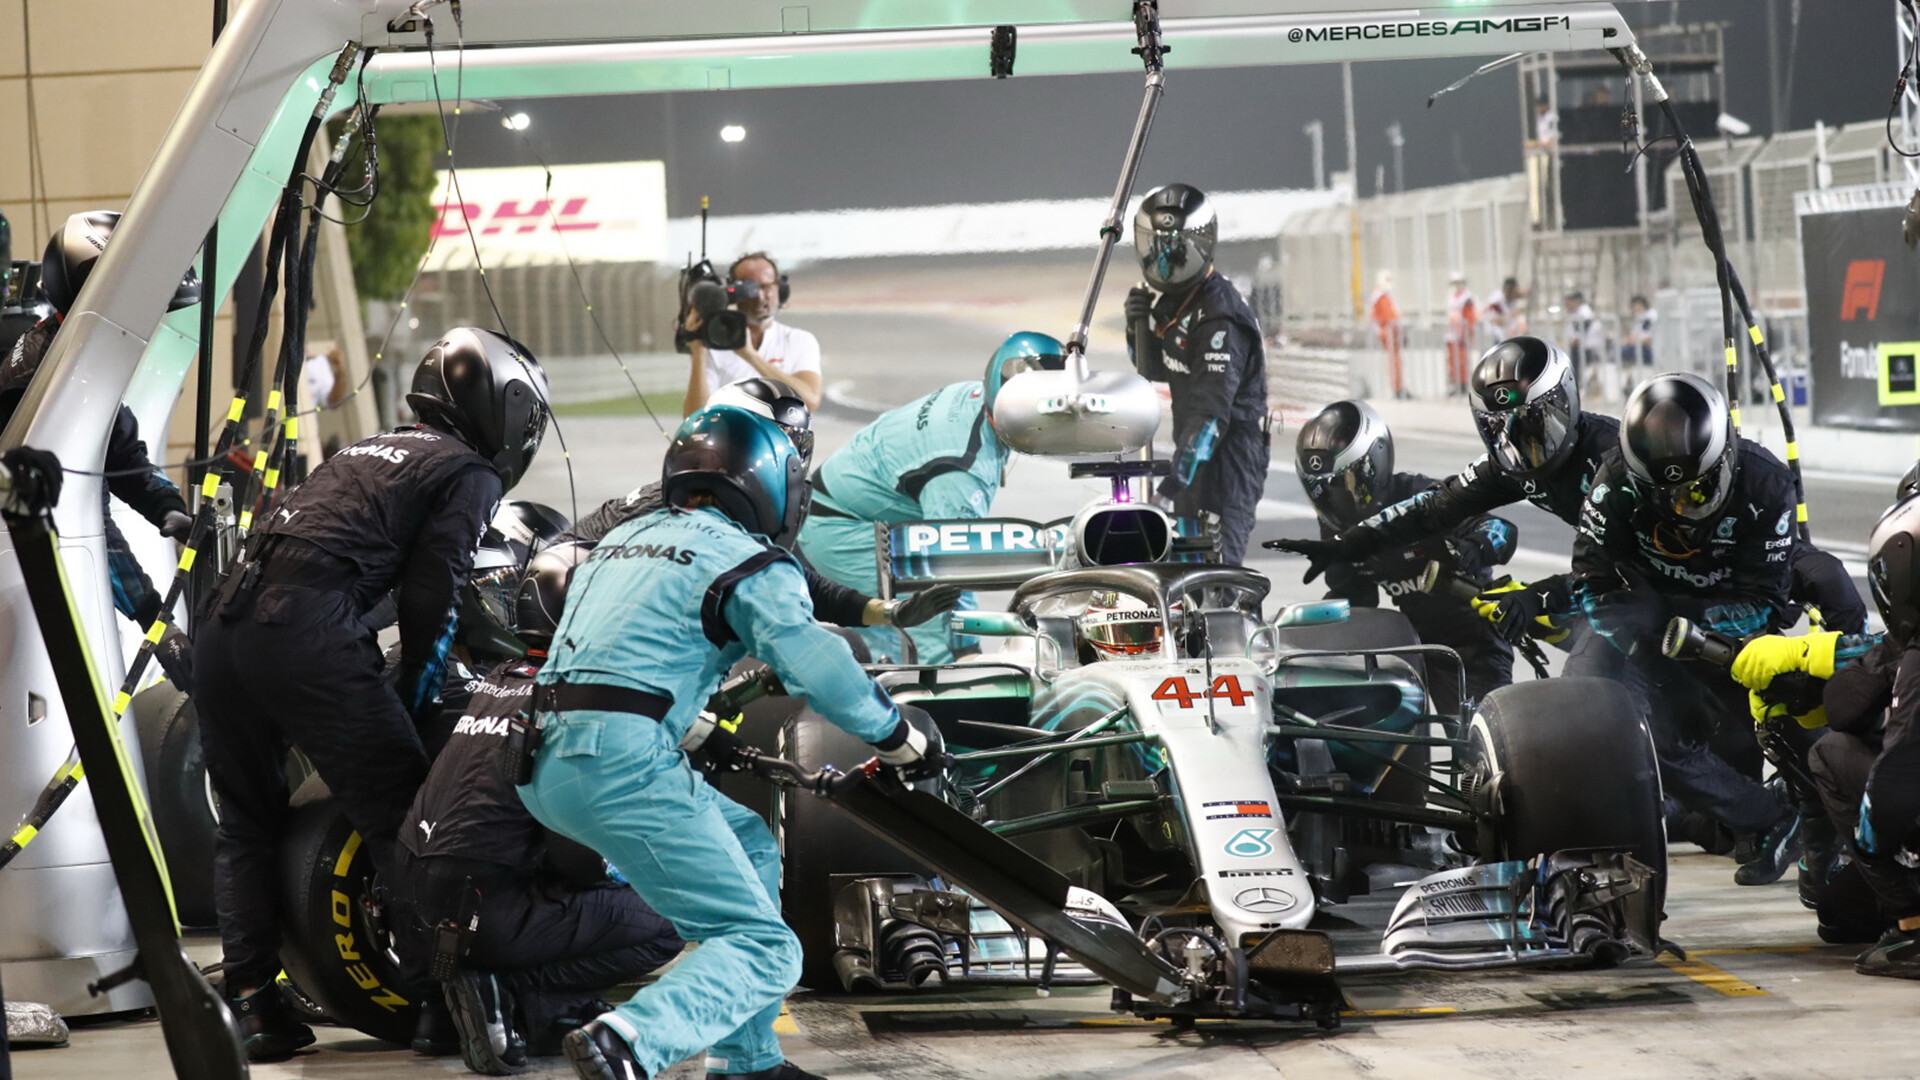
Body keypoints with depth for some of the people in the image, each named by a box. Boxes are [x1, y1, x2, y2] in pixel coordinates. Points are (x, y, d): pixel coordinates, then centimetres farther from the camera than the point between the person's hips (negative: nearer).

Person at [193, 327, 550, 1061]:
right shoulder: (470, 472, 8)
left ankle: (250, 1002, 10)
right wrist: (413, 700, 8)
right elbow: (431, 595, -2)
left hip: (223, 618, 8)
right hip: (306, 628, -8)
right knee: (399, 815, -4)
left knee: (248, 822, 16)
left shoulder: (371, 451, 31)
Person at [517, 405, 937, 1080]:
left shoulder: (624, 538, 25)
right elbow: (819, 670, -7)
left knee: (750, 846, 25)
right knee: (763, 949, -7)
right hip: (623, 762, -9)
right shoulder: (749, 561, 1)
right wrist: (900, 739, 9)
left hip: (545, 764, 9)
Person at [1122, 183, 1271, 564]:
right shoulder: (1173, 301, 9)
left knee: (1216, 559, -17)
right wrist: (1139, 328, 0)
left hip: (1228, 450, -10)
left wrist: (1182, 471, -38)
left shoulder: (1220, 314, -21)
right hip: (1193, 443, 10)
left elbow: (1213, 405, -29)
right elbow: (1156, 371, 21)